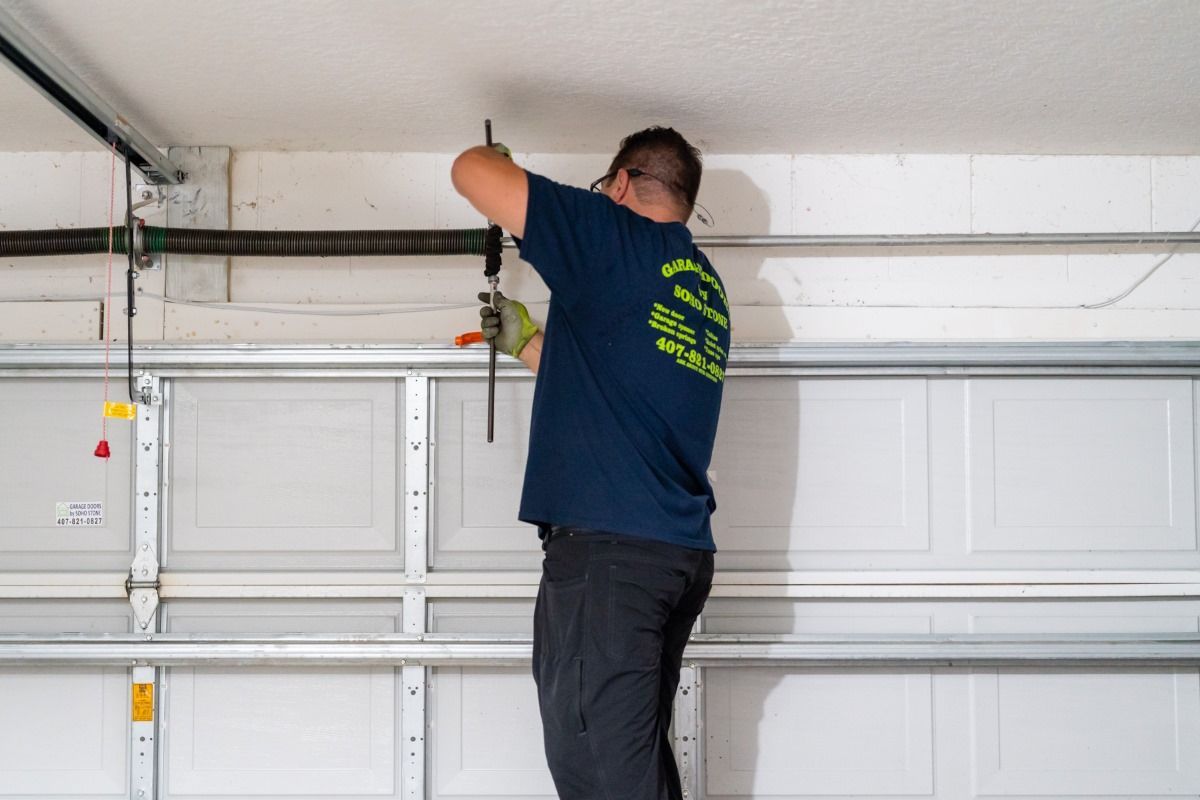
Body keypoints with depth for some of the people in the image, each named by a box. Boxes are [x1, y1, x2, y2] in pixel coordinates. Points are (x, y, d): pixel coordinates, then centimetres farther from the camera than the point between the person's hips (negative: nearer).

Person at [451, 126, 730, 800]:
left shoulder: (618, 239, -4)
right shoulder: (708, 290, 20)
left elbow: (472, 171, -2)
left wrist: (493, 156, 20)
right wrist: (526, 341, 38)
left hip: (606, 543, -9)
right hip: (684, 550, 9)